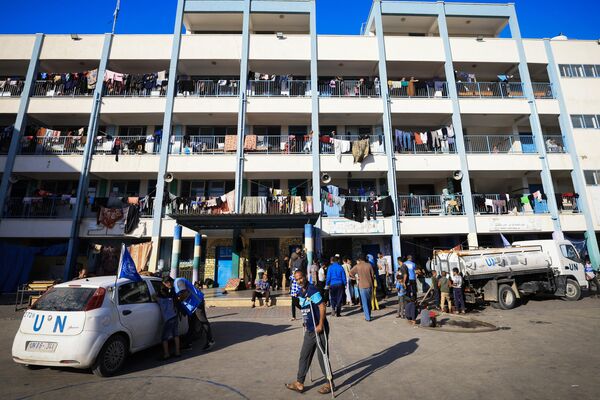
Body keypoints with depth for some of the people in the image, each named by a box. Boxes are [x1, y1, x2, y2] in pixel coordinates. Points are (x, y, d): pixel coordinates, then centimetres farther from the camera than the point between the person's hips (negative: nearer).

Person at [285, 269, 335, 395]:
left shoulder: (312, 290, -19)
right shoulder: (300, 293, 7)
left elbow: (322, 307, -21)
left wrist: (320, 325, -21)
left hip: (319, 329, -8)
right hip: (309, 330, 8)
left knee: (322, 356, 4)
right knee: (304, 356, 14)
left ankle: (330, 383, 22)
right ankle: (299, 383, 26)